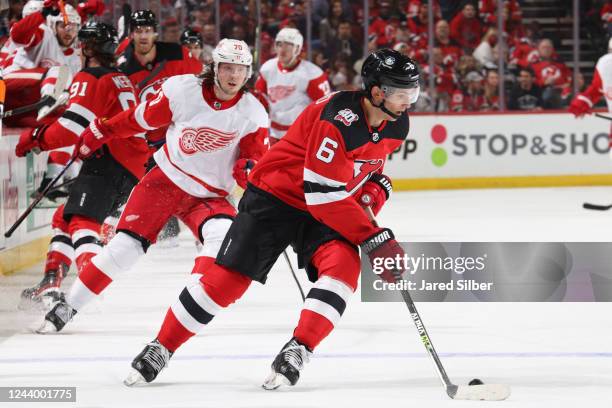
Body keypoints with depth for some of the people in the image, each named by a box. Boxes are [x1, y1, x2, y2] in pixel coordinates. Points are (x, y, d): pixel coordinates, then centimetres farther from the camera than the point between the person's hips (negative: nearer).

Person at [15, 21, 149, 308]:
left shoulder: (89, 79, -6)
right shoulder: (121, 81, 24)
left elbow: (73, 127, -15)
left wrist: (36, 138, -2)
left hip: (108, 163, -9)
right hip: (133, 169, 9)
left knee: (81, 222, -21)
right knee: (64, 217, 20)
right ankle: (51, 283, 16)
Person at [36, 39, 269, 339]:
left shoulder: (252, 114, -10)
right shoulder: (183, 89, -13)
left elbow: (256, 158, -7)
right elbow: (141, 119, 0)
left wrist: (249, 169, -31)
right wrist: (99, 133, 8)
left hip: (209, 195, 1)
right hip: (166, 179, -1)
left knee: (224, 234, -29)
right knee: (126, 246, -9)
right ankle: (68, 306, 5)